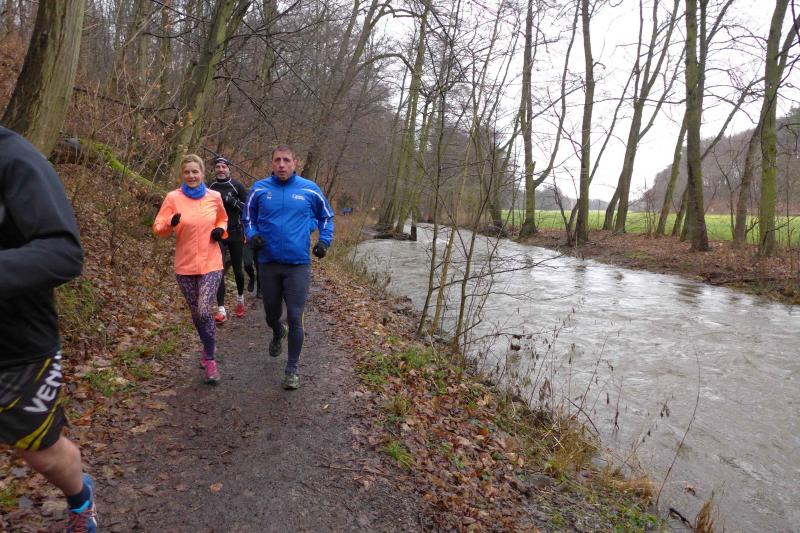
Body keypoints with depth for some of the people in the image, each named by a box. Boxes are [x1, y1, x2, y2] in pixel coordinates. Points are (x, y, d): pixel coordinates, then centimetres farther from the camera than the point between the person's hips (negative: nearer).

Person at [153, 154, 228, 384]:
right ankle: (209, 350, 36)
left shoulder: (214, 197, 0)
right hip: (185, 266, 1)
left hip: (211, 264, -1)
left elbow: (222, 220, 18)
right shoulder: (173, 197, -4)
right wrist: (170, 223, -25)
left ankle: (209, 359, 1)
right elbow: (158, 227, -4)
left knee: (204, 311, -15)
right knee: (196, 313, 12)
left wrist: (220, 231, -4)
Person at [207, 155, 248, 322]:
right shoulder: (209, 188, 6)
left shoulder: (237, 186, -2)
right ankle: (221, 310, -7)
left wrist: (232, 201, -19)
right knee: (219, 271, -8)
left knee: (237, 270, 9)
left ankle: (240, 299, 36)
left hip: (235, 234, -1)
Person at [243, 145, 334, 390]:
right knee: (272, 315, 15)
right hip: (268, 264, 2)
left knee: (295, 318, -4)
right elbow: (248, 219, 12)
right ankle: (278, 333, 53)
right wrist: (252, 235, -8)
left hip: (298, 265, -2)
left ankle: (292, 368, 14)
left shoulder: (309, 189, -1)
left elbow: (326, 216, 13)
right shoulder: (259, 189, 1)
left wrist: (324, 241, -2)